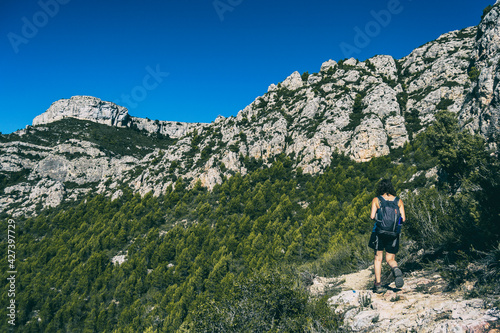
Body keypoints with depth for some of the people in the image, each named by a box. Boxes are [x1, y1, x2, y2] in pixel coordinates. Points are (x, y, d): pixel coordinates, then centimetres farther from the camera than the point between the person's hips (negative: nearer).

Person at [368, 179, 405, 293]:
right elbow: (403, 219, -1)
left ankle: (378, 284, 7)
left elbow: (372, 216, -10)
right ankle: (396, 269, -21)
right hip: (393, 233, 2)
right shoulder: (399, 201, 4)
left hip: (379, 232, -2)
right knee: (390, 259, 12)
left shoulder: (376, 200, -2)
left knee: (378, 259, 11)